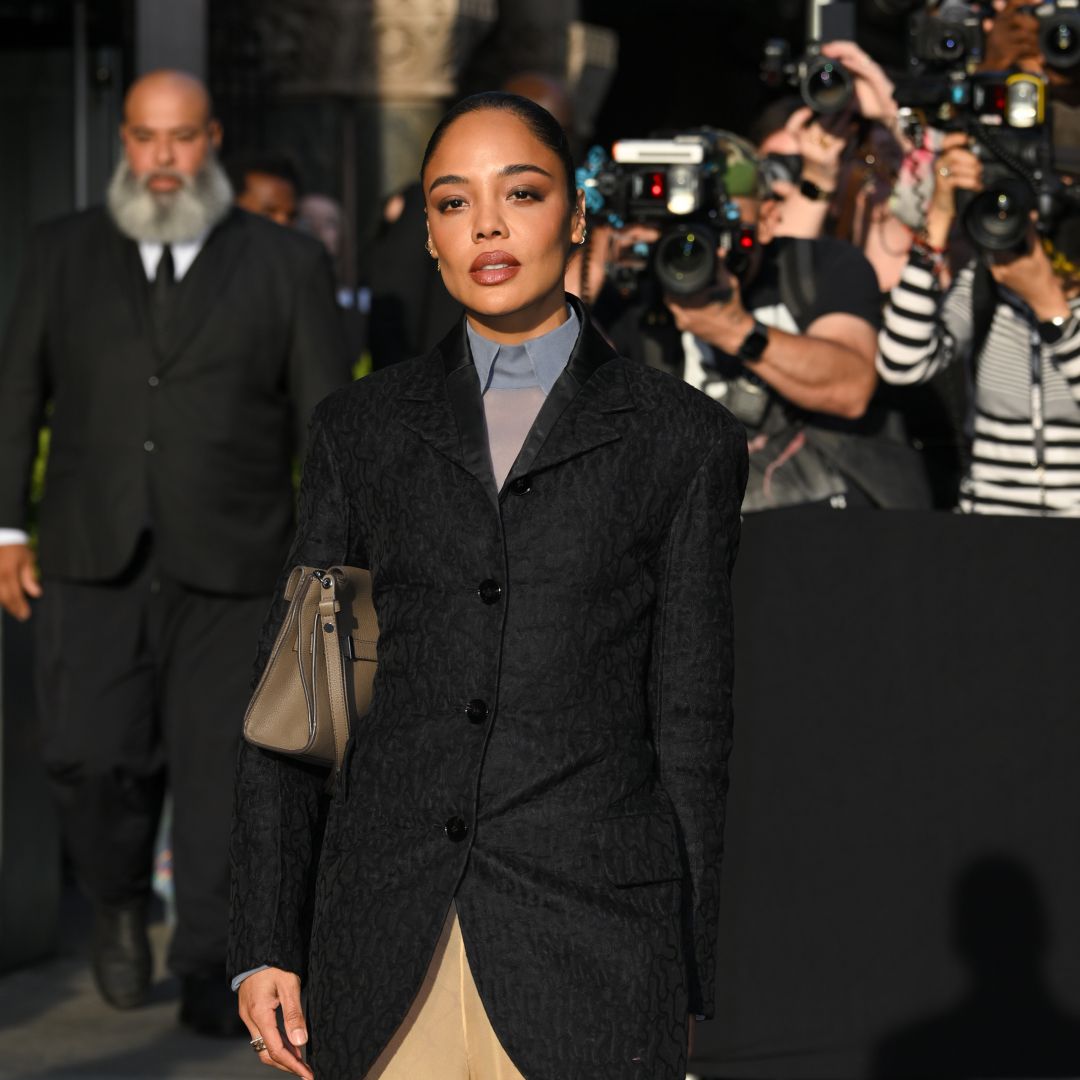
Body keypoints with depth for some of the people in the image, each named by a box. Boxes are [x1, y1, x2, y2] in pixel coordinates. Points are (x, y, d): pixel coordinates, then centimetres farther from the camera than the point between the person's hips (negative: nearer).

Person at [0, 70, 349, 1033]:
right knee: (88, 760, -8)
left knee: (219, 772, -1)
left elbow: (328, 420, 6)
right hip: (92, 563, 1)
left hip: (232, 567, -1)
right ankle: (120, 903, 21)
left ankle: (210, 966, 12)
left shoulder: (288, 264, 6)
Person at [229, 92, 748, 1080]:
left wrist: (686, 992, 3)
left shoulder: (683, 439, 5)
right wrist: (265, 941, 2)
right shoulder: (363, 426, 10)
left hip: (589, 928, -2)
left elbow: (690, 719, 5)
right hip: (387, 941, 2)